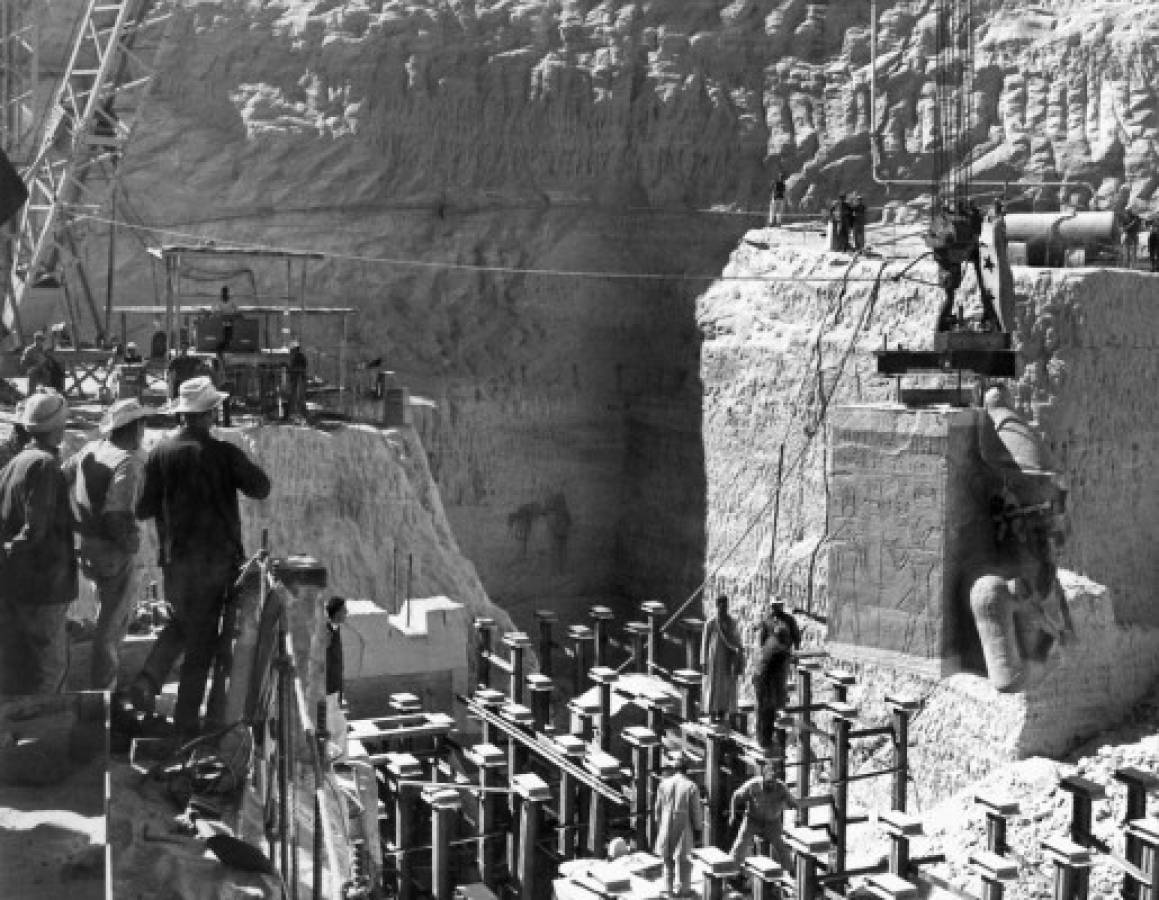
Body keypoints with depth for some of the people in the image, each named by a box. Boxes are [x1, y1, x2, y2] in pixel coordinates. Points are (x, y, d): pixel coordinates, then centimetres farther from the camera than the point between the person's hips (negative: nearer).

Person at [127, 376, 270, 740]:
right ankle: (187, 720, 12)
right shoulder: (225, 453, -11)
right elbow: (261, 489, -5)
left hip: (175, 559, 3)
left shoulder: (160, 453, -5)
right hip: (218, 557, -3)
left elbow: (143, 509, -3)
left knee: (182, 621, 26)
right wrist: (242, 465, 9)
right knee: (203, 636, 7)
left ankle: (148, 679, 6)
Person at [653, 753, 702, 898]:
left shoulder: (664, 784, -6)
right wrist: (698, 828, 3)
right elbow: (696, 811, -10)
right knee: (683, 858, 10)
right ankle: (682, 889, 18)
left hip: (666, 827, 3)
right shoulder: (691, 787, -14)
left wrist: (658, 823, 15)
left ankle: (668, 888, 24)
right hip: (684, 827, -3)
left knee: (667, 858, 17)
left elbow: (658, 807, 1)